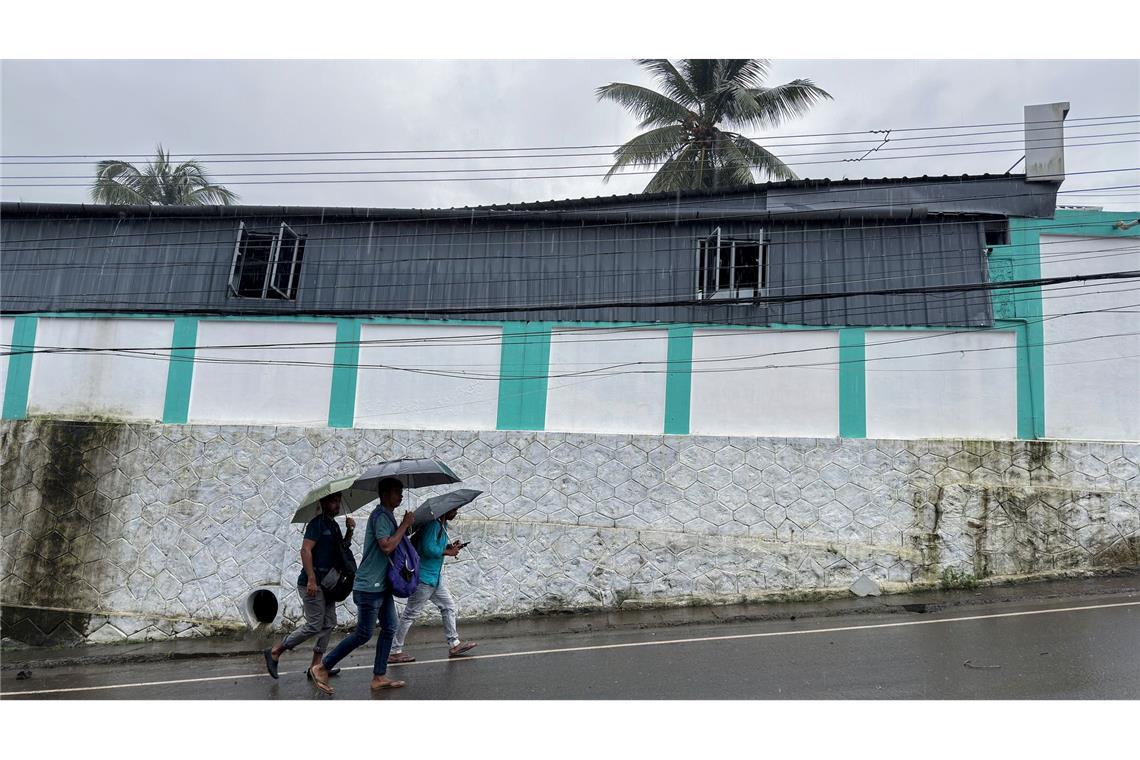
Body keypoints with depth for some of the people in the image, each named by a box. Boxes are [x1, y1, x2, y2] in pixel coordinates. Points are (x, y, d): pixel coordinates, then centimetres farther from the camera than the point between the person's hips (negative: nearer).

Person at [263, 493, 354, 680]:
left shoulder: (334, 525, 16)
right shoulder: (317, 524, -11)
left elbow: (342, 549, 18)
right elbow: (305, 550, -19)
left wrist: (349, 531, 2)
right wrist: (311, 579, -26)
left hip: (326, 583, 9)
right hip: (312, 583, -9)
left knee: (329, 624, 7)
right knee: (315, 626, -8)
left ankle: (316, 665, 12)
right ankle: (274, 652, 5)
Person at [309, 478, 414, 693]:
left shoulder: (388, 516, 14)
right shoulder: (380, 516, -17)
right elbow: (386, 546, -27)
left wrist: (404, 528, 8)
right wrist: (404, 525, -19)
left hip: (383, 585, 10)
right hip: (370, 586, -10)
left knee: (389, 629, 9)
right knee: (363, 634, -3)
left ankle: (379, 677, 16)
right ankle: (322, 668, 8)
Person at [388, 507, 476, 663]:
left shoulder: (443, 524, 11)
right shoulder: (433, 524, -20)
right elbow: (428, 548, -28)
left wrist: (449, 546, 3)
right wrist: (448, 552, -15)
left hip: (435, 578, 10)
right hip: (424, 578, -10)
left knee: (448, 606, 14)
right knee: (409, 614, -2)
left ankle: (454, 644, 23)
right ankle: (394, 651, 6)